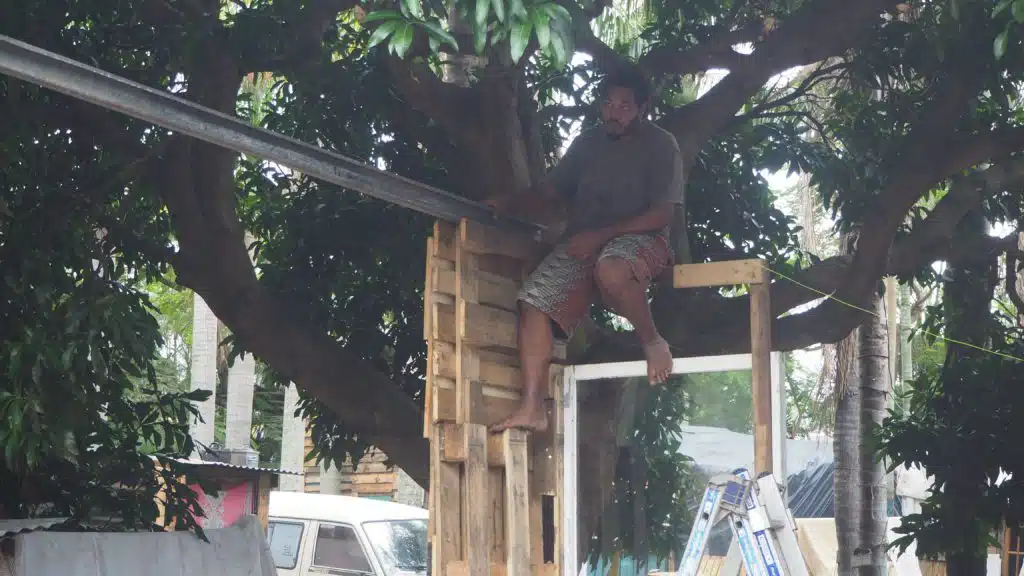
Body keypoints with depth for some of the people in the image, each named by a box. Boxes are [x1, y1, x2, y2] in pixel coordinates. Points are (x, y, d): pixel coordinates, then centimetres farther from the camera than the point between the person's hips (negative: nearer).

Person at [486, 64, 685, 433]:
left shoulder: (660, 146, -2)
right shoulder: (587, 143, 15)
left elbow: (662, 214, -10)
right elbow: (552, 187, 25)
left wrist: (601, 235, -18)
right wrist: (510, 203, 5)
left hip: (639, 237, -6)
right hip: (582, 242, 6)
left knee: (610, 269, -42)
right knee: (535, 301, -18)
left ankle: (652, 341, -15)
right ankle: (532, 407, -19)